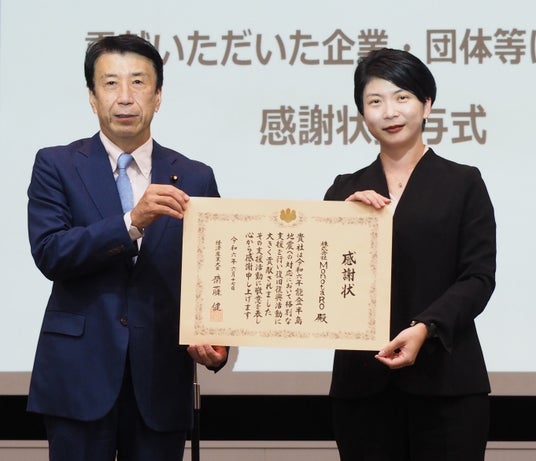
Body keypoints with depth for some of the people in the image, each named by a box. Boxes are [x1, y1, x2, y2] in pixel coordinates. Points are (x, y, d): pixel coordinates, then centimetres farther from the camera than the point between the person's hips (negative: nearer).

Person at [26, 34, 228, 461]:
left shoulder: (195, 178, 8)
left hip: (162, 381, 2)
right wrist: (132, 222, -22)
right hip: (79, 375, -2)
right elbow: (49, 253, -10)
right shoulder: (57, 166, 3)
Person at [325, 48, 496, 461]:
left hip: (445, 381, -2)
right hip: (362, 382, 3)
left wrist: (425, 327, -18)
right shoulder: (345, 190, 13)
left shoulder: (463, 183, 5)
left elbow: (478, 278, -3)